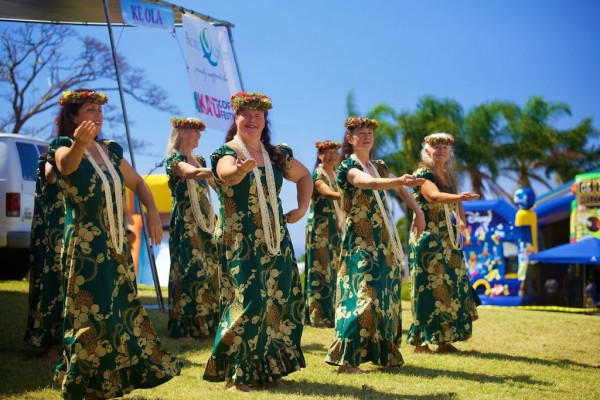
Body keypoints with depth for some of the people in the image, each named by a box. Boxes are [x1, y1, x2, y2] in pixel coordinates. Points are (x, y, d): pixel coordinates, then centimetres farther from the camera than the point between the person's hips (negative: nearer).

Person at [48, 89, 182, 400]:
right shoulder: (63, 147, -8)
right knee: (88, 316, -7)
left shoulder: (110, 150, 11)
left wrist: (152, 211, 3)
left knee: (122, 312, 10)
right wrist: (79, 144, -55)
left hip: (116, 245, 7)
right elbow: (67, 164, -32)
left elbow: (137, 182, 21)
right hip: (84, 248, -7)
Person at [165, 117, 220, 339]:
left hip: (205, 223, 8)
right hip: (185, 225, -8)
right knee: (189, 271, -11)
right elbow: (192, 173, -29)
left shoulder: (199, 160, 18)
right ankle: (182, 327, -8)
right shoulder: (174, 159, -8)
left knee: (210, 270, 5)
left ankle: (205, 322, 11)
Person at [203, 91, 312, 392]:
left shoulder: (276, 154, 9)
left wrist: (302, 209, 10)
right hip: (240, 243, -5)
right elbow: (228, 174, -31)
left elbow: (304, 176, 25)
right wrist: (241, 169, -54)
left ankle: (268, 369, 17)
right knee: (247, 302, -15)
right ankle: (235, 374, -5)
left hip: (276, 242, 6)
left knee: (278, 302, 4)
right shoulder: (226, 153, -7)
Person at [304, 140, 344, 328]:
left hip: (334, 227, 8)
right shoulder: (317, 174, -7)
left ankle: (330, 313, 13)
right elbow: (329, 194, -26)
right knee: (321, 271, -9)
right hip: (319, 227, -8)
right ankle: (319, 316, -7)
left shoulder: (335, 175, 17)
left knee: (333, 270, 8)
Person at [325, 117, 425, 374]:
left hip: (385, 242, 8)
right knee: (362, 296, -16)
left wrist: (418, 212, 15)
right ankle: (345, 359, -15)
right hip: (361, 243, -8)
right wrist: (399, 180, -44)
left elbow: (400, 191, 27)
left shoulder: (379, 166, 15)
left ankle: (383, 352, 19)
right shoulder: (347, 167, -8)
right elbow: (369, 183, -29)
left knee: (386, 297, 9)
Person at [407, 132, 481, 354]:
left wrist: (461, 221, 4)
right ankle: (421, 341, 0)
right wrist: (459, 197, -47)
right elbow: (434, 196, -30)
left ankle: (444, 340, 13)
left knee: (452, 286, 5)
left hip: (447, 239, 7)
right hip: (427, 240, -7)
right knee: (428, 288, -7)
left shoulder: (450, 176, 12)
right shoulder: (422, 174, -10)